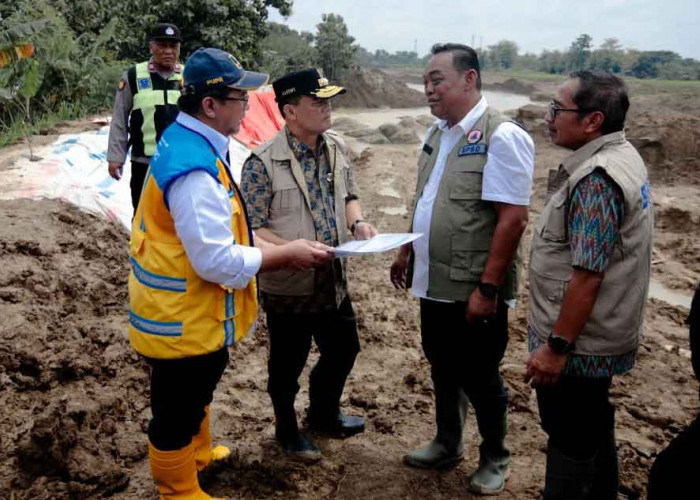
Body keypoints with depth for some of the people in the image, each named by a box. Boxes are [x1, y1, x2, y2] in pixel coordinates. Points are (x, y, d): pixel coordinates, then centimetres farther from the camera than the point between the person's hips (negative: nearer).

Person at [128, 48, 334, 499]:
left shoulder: (187, 142, 3)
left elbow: (221, 226, 11)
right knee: (178, 412, 12)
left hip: (190, 312, 10)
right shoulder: (195, 171, -30)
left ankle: (197, 455, 55)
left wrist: (278, 247, 3)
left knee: (195, 394, 31)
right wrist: (286, 255, -19)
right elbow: (218, 261, -30)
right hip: (183, 321, -10)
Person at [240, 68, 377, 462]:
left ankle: (324, 414, 48)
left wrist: (358, 221, -7)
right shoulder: (263, 163, -20)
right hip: (288, 285, -6)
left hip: (333, 279, 6)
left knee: (344, 349, 21)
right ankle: (288, 431, 40)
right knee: (288, 365, 14)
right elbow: (252, 228, -18)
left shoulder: (338, 147, 0)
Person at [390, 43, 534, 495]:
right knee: (443, 369, 20)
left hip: (474, 289, -7)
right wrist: (406, 253, 18)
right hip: (434, 283, 7)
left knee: (480, 377, 10)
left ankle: (495, 459, 33)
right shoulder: (438, 134, 9)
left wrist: (487, 288, -22)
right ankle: (447, 445, 41)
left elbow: (513, 218, -21)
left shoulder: (502, 136, -17)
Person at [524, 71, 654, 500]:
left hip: (579, 343, -10)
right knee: (593, 428, 24)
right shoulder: (621, 156, 7)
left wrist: (556, 346, -22)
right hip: (599, 337, 10)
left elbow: (588, 275, -27)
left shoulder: (596, 179, -25)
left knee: (571, 442, 6)